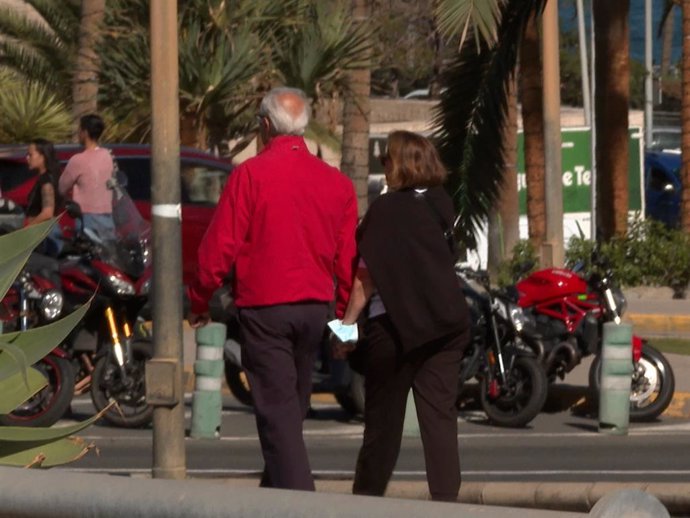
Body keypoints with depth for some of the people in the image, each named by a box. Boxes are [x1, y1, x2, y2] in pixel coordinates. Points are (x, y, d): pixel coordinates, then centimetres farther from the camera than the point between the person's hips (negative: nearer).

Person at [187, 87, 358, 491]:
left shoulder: (251, 174, -10)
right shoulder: (337, 183, 4)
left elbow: (220, 247, -10)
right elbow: (349, 259, 6)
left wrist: (199, 302, 2)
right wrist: (346, 316, 17)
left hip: (265, 308, -5)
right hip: (316, 307, 5)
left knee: (278, 412, -5)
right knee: (294, 408, 18)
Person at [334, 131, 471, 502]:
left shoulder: (386, 209, -9)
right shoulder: (442, 206, 8)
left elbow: (367, 272, -12)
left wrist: (348, 319, -9)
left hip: (396, 322, -5)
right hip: (446, 322, 5)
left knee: (384, 416, 4)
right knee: (440, 415, 1)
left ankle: (366, 498, 12)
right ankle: (446, 498, -6)